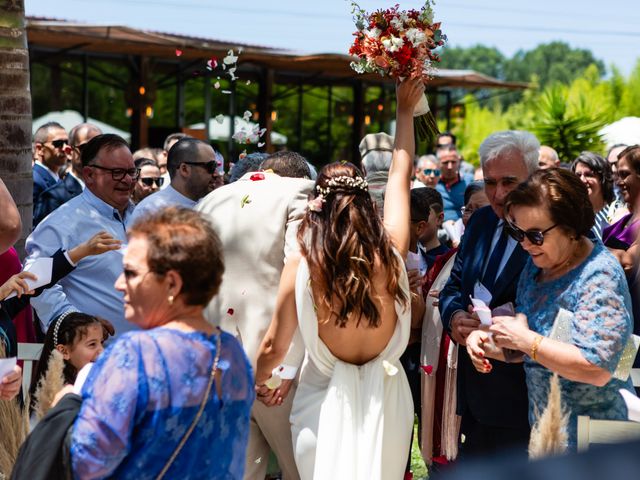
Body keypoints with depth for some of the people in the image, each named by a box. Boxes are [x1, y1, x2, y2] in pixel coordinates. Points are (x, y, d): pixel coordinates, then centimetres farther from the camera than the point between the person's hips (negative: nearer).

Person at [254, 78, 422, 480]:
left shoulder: (302, 266, -16)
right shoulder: (390, 254, -13)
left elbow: (275, 345, -5)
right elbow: (401, 173, 2)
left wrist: (258, 381, 16)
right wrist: (405, 110, 15)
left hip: (325, 405, -1)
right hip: (385, 406, 1)